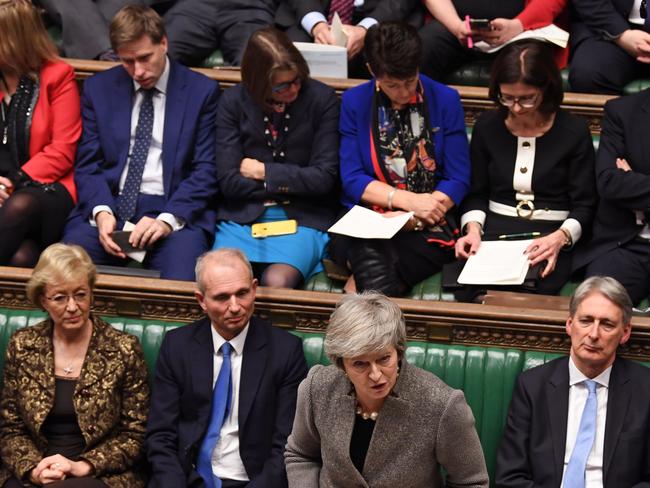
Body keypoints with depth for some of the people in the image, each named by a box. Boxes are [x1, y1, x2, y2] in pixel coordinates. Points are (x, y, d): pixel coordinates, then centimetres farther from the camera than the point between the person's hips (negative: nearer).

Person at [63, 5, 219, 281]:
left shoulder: (201, 91, 5)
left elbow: (205, 171, 0)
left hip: (176, 209, -2)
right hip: (109, 204, 2)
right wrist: (101, 211, -12)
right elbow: (88, 165, 9)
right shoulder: (98, 89, 13)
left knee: (178, 285, -32)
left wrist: (168, 220, -16)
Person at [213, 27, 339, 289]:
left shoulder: (321, 98, -2)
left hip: (303, 218, -1)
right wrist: (288, 184, -6)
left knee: (276, 281, -31)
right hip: (242, 216, 1)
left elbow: (324, 177, -4)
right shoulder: (233, 102, 1)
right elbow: (228, 181, -3)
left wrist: (264, 171, -3)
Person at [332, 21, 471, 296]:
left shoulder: (446, 100, 3)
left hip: (428, 223, 0)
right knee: (379, 284, -35)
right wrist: (409, 200, -14)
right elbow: (352, 180, 1)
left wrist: (410, 219, -13)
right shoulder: (354, 102, 5)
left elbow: (458, 180, 1)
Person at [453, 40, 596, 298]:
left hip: (550, 237, -2)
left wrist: (559, 238, -18)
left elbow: (584, 205, 1)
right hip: (494, 231, 2)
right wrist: (473, 229, -6)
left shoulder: (574, 131, 1)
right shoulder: (487, 126, 9)